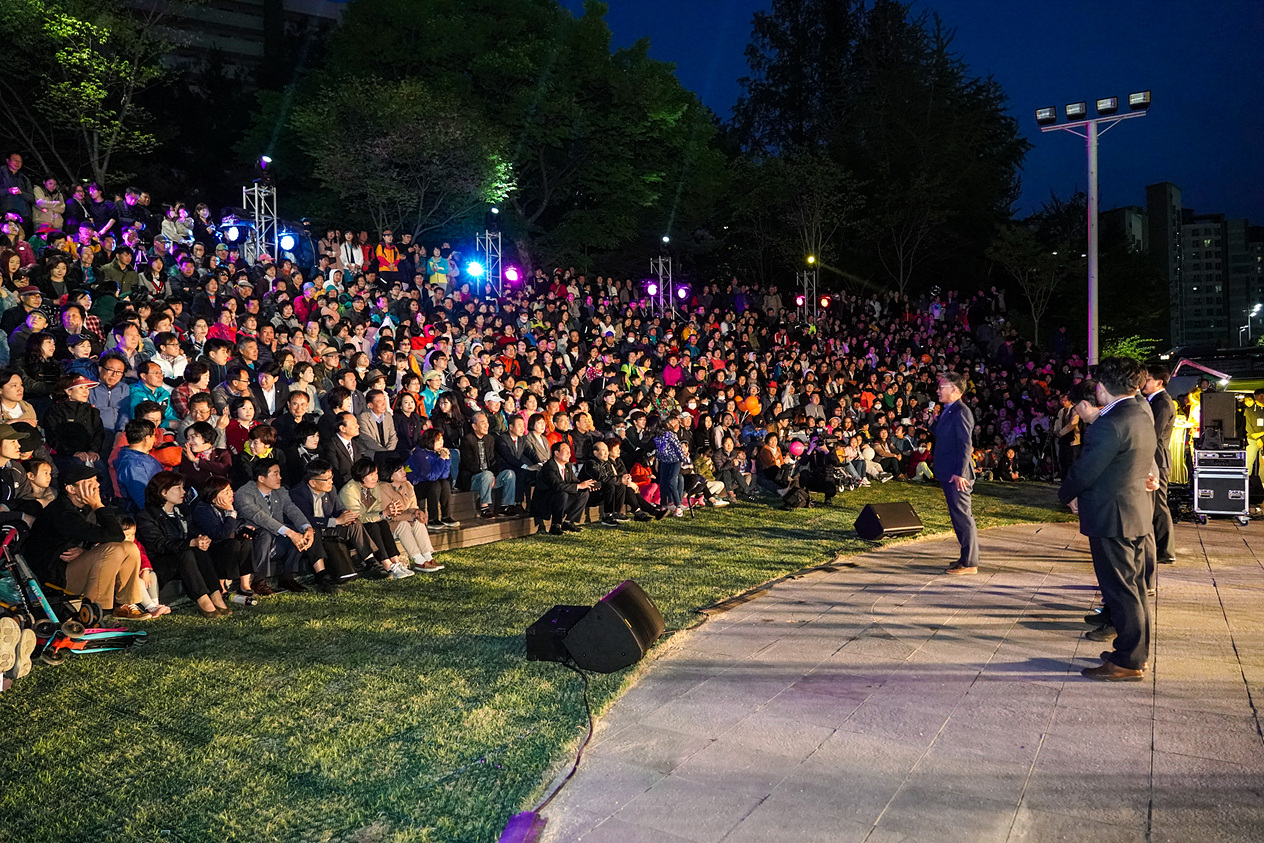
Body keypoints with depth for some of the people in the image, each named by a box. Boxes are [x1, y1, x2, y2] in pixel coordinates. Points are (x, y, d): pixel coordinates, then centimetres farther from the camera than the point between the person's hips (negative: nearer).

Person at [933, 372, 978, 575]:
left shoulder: (961, 412, -15)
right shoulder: (948, 411, 15)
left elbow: (965, 445, -20)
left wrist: (960, 473, -23)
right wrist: (933, 420, 9)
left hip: (957, 475, -10)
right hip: (948, 474, 10)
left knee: (962, 516, -5)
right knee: (958, 516, 16)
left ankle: (970, 563, 1)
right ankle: (967, 557, 25)